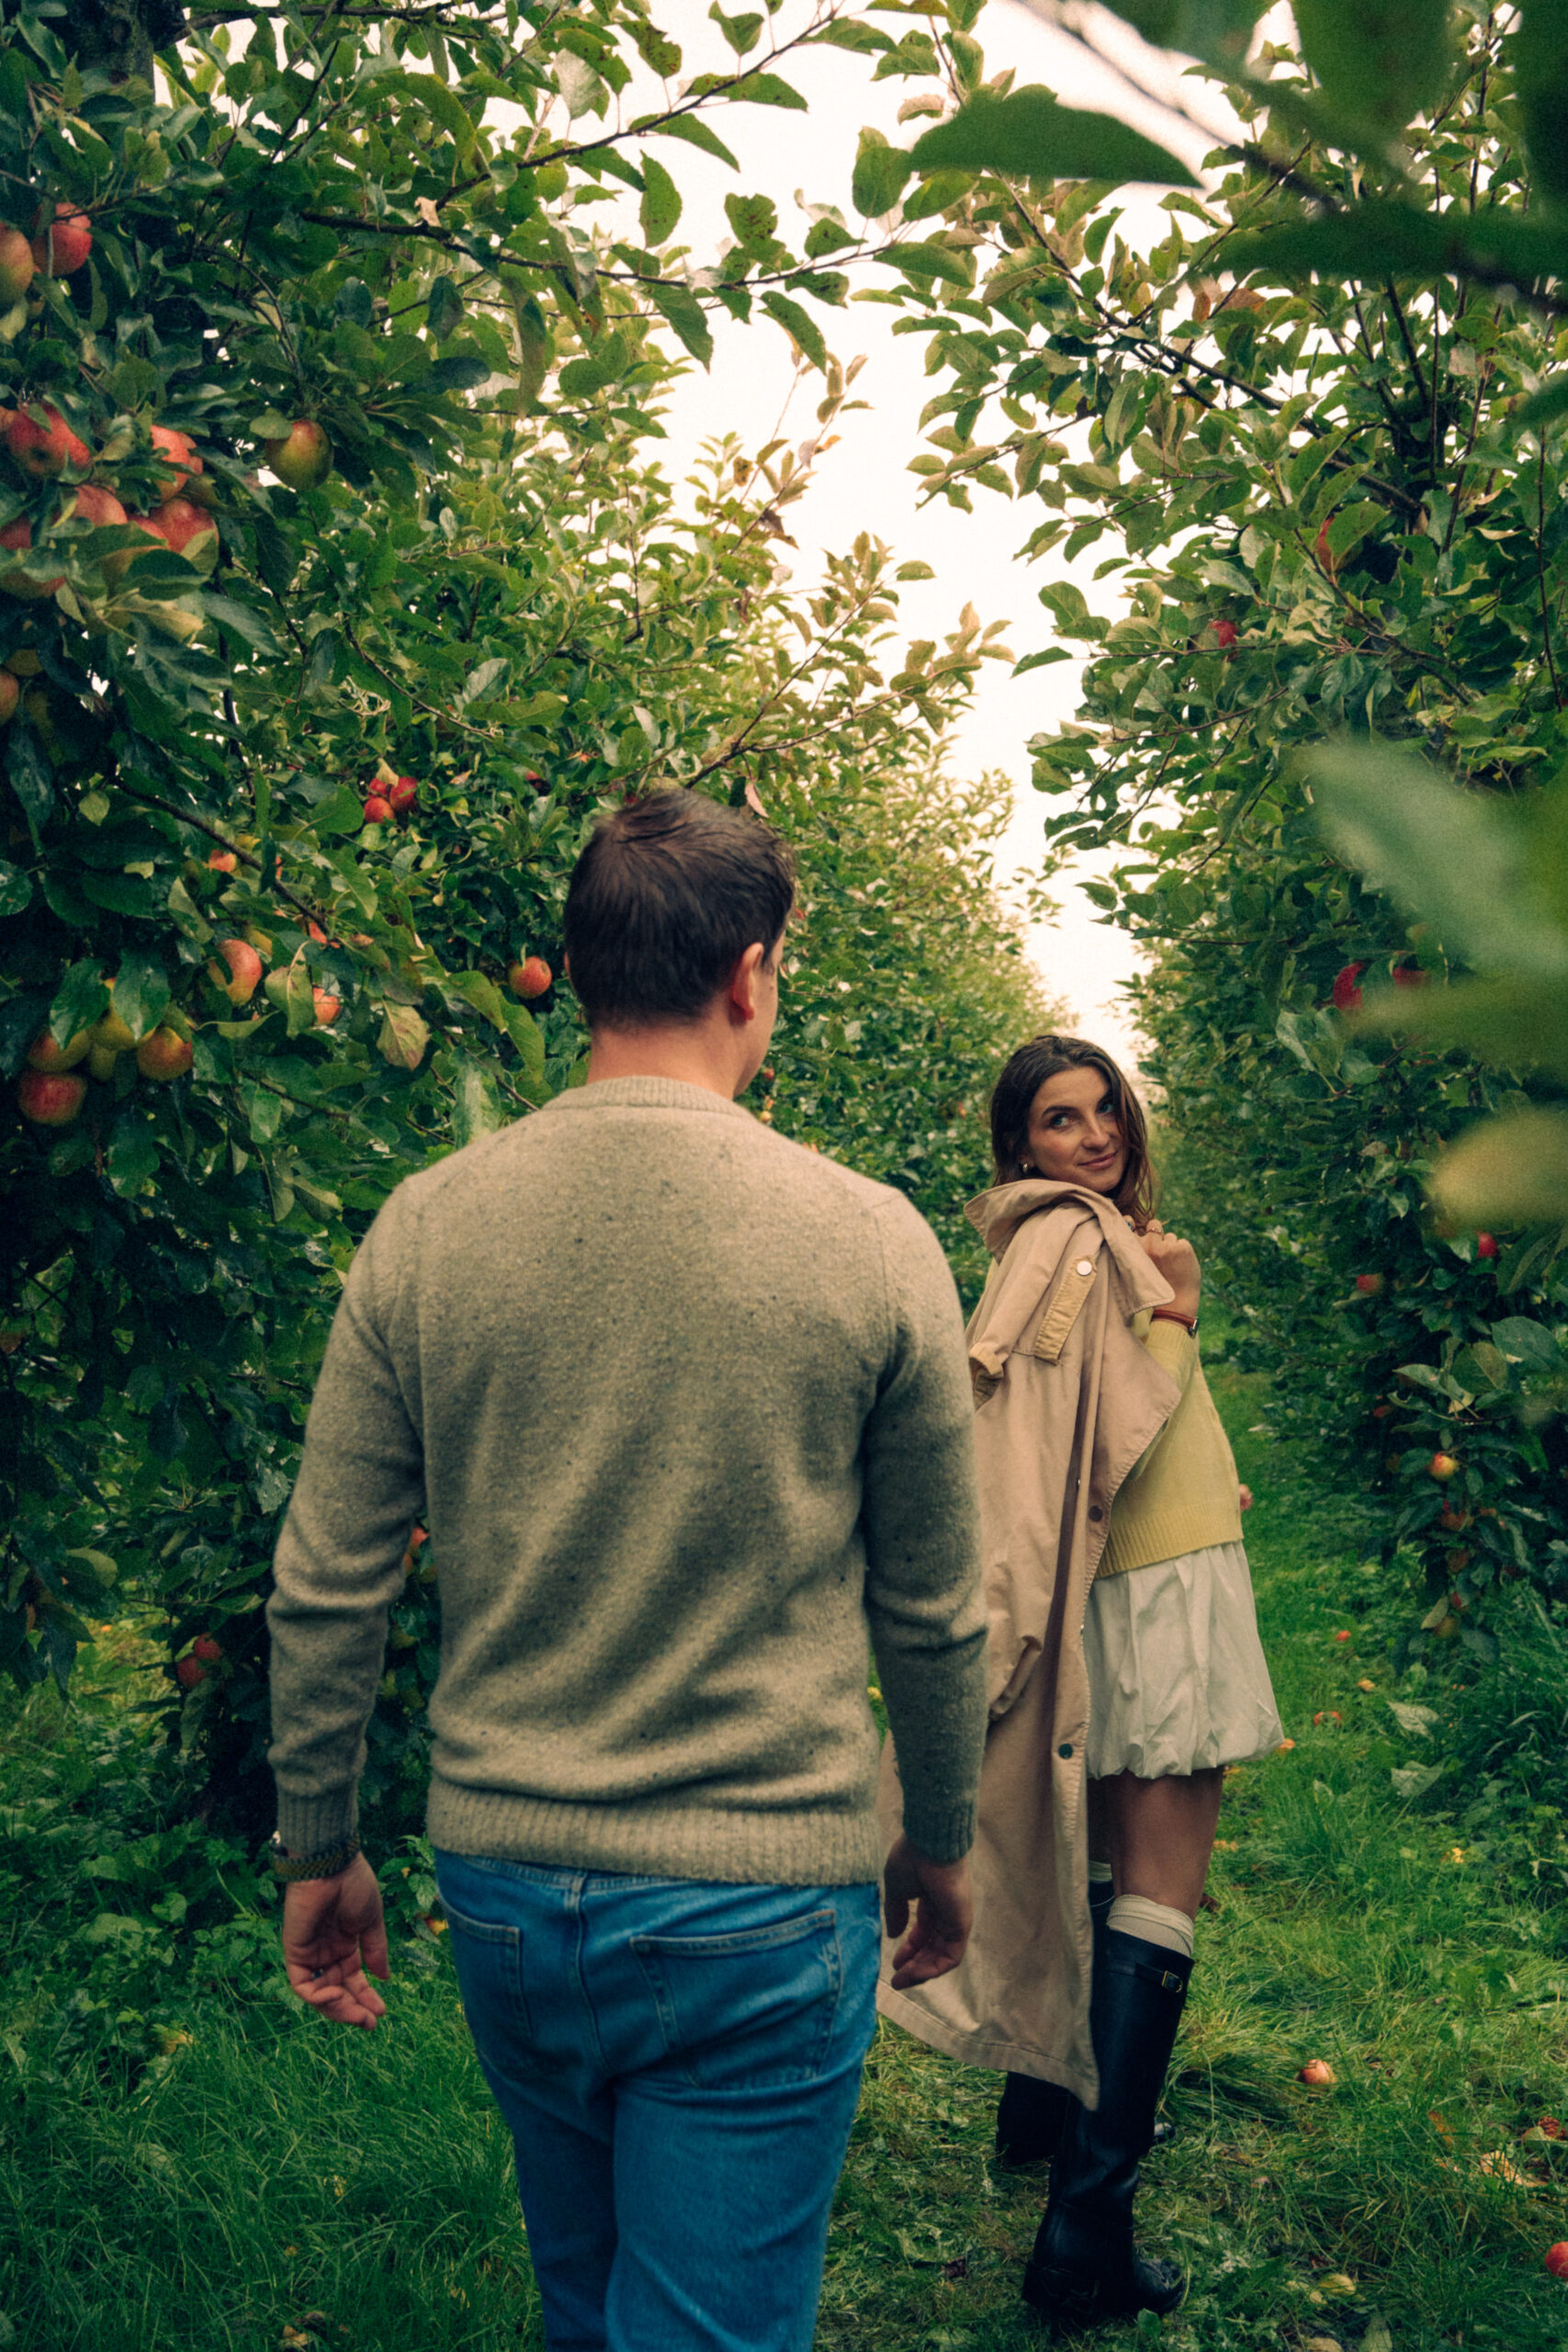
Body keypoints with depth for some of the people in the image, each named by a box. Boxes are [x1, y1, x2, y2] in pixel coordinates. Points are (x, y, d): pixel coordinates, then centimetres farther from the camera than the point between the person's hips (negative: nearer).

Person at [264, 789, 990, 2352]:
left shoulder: (425, 1228, -7)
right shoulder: (868, 1241, -12)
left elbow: (323, 1594, -3)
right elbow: (932, 1614, -3)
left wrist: (317, 1850, 12)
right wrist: (940, 1843, 14)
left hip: (502, 1887, 3)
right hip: (759, 1908, -3)